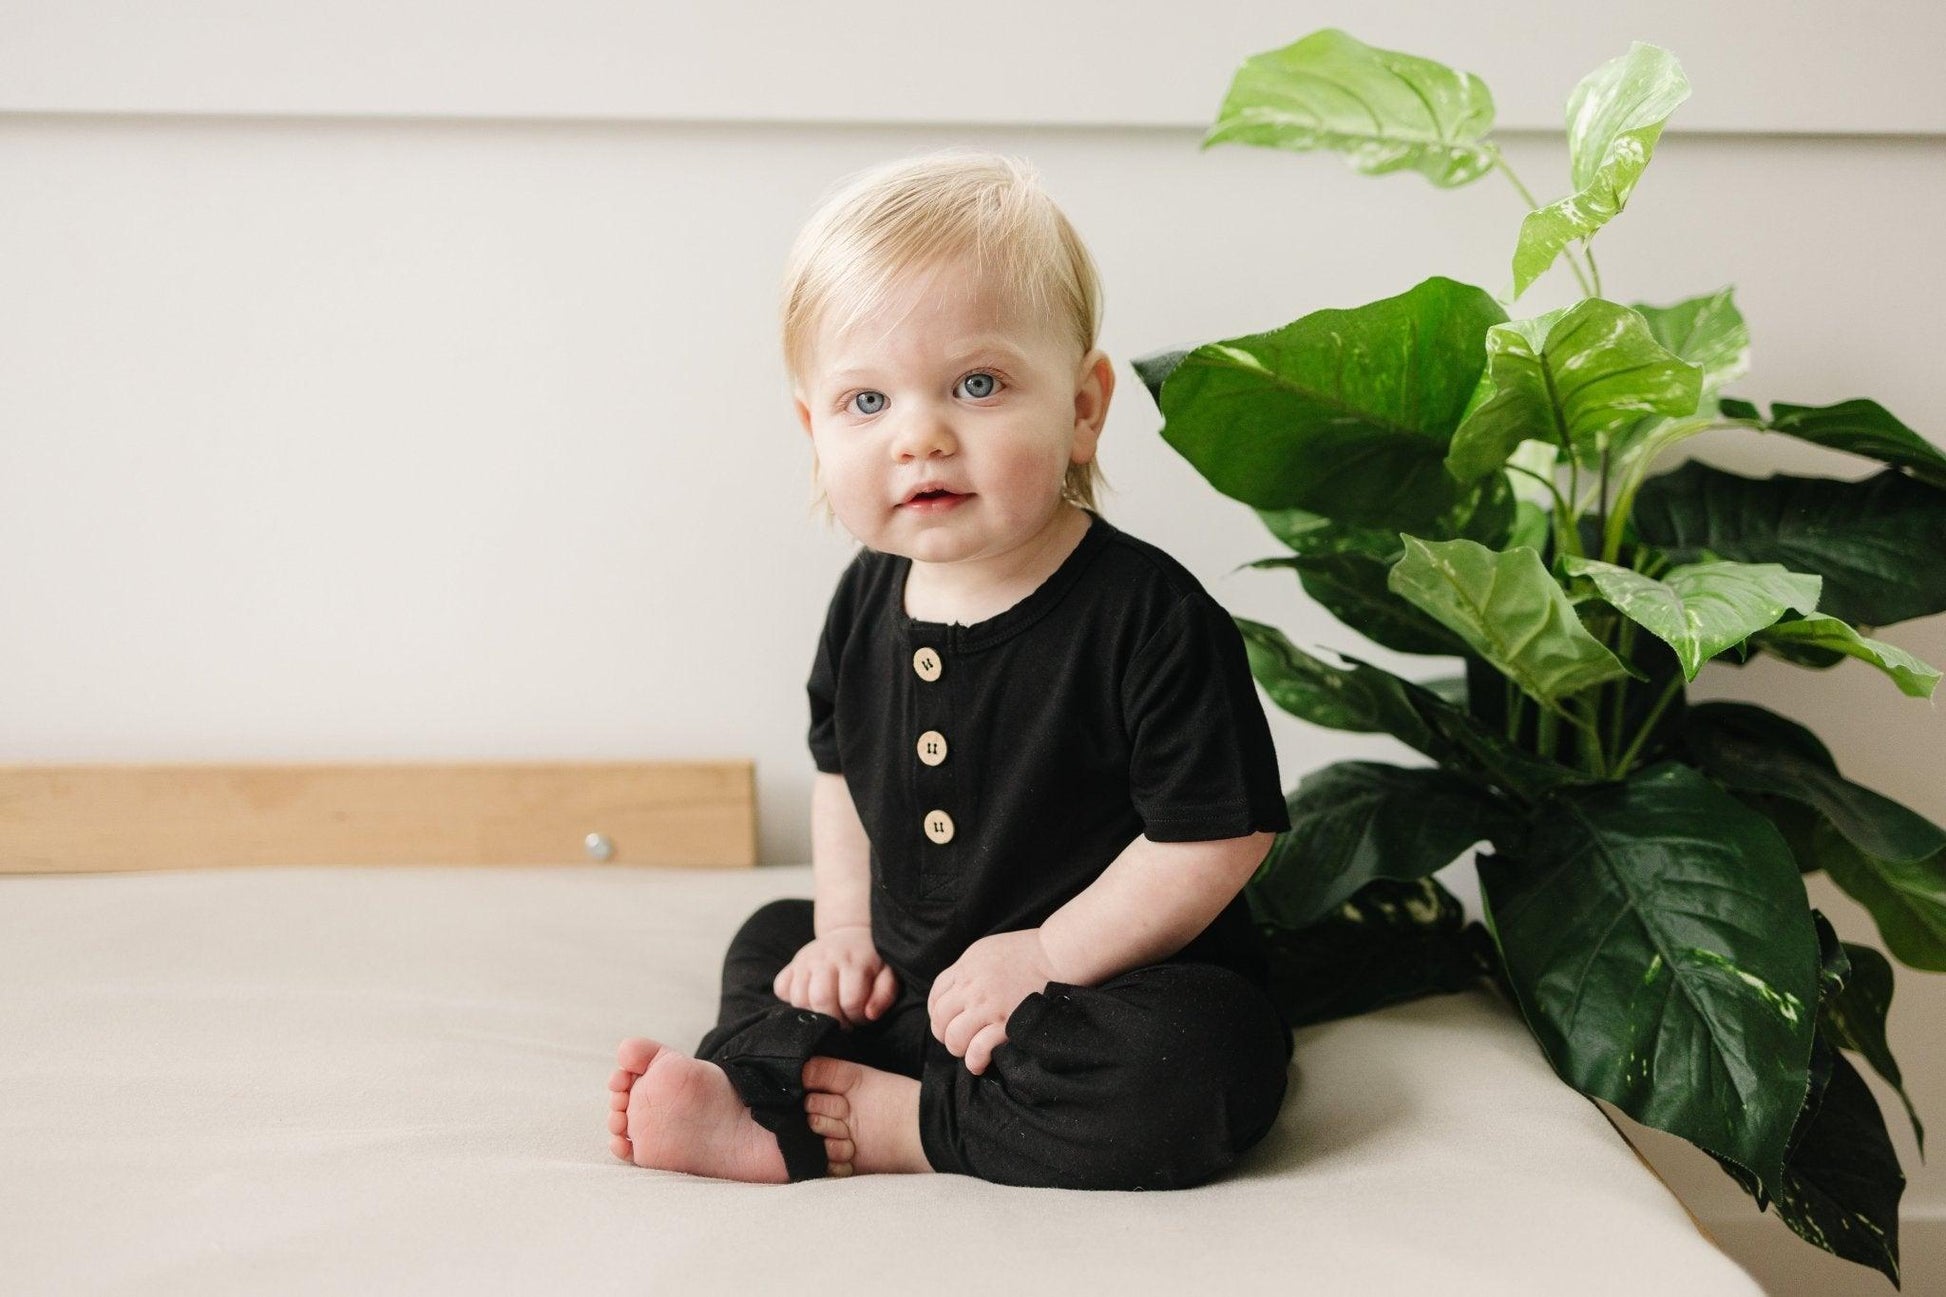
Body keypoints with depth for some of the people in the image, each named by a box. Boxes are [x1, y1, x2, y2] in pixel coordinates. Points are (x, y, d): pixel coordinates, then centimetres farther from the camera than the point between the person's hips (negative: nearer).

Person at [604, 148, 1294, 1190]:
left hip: (1122, 978, -7)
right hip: (911, 984, 7)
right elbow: (844, 770, 16)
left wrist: (1047, 955, -19)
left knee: (1191, 1067, -35)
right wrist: (846, 930, 6)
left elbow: (1217, 838, -21)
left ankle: (891, 1125, -20)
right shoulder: (869, 601, -1)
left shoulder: (1150, 615, -22)